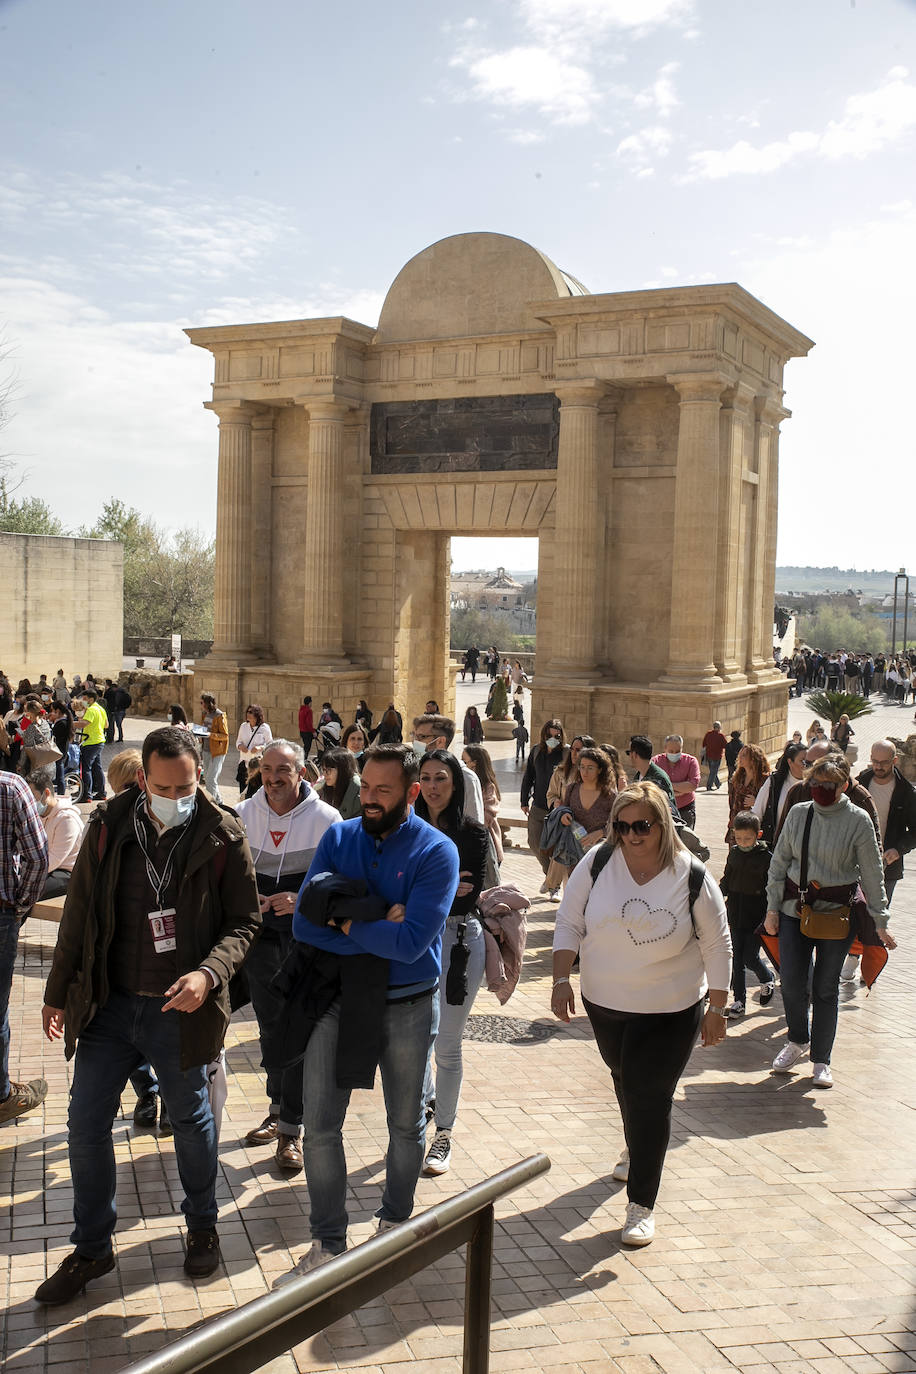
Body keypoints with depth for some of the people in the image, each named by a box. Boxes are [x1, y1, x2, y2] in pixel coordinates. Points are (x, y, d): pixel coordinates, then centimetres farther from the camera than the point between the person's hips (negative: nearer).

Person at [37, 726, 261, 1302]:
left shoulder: (223, 836, -10)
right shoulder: (109, 826, -3)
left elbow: (245, 922, -5)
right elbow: (80, 911, 5)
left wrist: (208, 973, -22)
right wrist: (59, 992, 8)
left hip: (181, 1010, -2)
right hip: (107, 1005, 3)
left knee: (192, 1120, 15)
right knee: (87, 1124, 8)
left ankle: (203, 1226, 39)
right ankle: (92, 1248, 28)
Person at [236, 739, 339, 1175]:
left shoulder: (326, 819, -10)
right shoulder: (243, 814, 1)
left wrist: (302, 900, -21)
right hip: (260, 933, 4)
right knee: (269, 1024, 17)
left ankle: (291, 1130, 5)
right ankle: (278, 1108, 34)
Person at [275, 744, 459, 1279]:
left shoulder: (437, 852, -12)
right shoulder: (339, 838, -1)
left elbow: (410, 942, -24)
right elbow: (305, 923, -12)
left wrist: (344, 921, -15)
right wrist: (377, 928, -20)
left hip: (408, 1008, -2)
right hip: (338, 999, 2)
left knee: (407, 1125, 15)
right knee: (320, 1127, 1)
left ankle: (396, 1223, 38)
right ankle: (329, 1243, 18)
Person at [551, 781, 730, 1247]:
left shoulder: (692, 877, -15)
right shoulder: (597, 863, -11)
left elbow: (717, 946, -5)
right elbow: (569, 924, -2)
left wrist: (716, 1009, -2)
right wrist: (561, 981, -10)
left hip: (671, 1011, -3)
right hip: (604, 1003, 3)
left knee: (649, 1096, -7)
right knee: (625, 1079, 24)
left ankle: (641, 1204, 4)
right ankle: (637, 1149, 53)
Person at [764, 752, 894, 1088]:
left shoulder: (858, 821, -7)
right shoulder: (798, 814, 0)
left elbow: (872, 874, -2)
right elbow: (779, 862, 7)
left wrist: (880, 922, -1)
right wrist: (773, 907, 4)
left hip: (838, 912, -2)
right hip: (795, 908, 2)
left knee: (825, 986, 6)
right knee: (791, 981, 1)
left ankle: (821, 1059, 22)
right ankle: (798, 1040, 29)